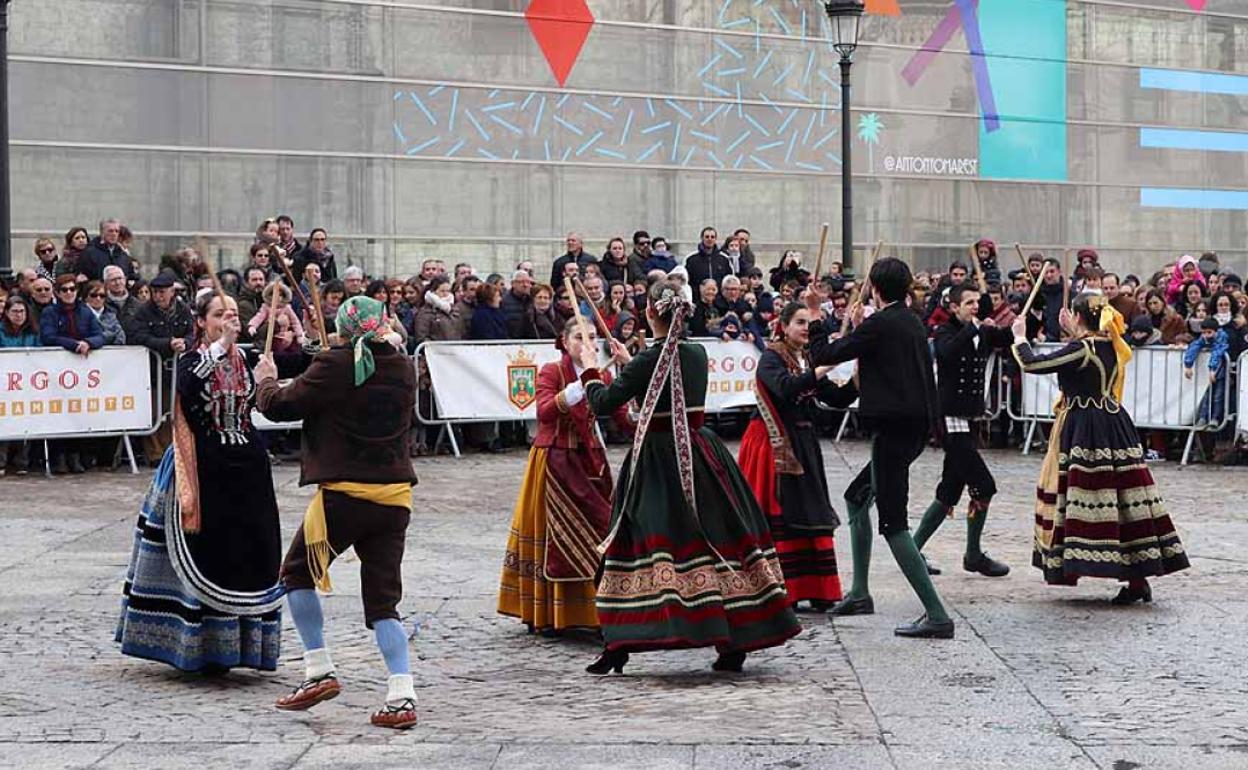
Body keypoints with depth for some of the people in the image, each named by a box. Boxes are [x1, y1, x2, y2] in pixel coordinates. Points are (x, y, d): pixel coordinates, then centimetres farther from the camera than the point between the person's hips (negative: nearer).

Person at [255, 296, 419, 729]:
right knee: (383, 600, 8)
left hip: (344, 494, -5)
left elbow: (280, 406, -3)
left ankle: (320, 672, 11)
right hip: (395, 497, 5)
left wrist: (266, 380, 17)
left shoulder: (335, 366, -9)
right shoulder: (404, 369, 7)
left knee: (297, 573, 16)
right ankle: (401, 696, -5)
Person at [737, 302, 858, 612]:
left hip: (803, 445, 7)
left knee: (812, 516, 5)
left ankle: (818, 592, 9)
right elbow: (786, 388, -26)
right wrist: (823, 369, -30)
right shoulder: (771, 358, -7)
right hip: (773, 444, -7)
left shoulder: (808, 361, 14)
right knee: (777, 518, -7)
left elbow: (837, 399, 8)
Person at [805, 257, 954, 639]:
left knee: (892, 522, -9)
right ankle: (859, 594, 28)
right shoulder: (913, 323, 13)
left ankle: (937, 615, -14)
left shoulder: (879, 324, -12)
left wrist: (814, 317, 5)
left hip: (893, 428, -10)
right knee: (857, 497, 24)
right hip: (917, 426, 10)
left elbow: (823, 355, -9)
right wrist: (860, 328, 35)